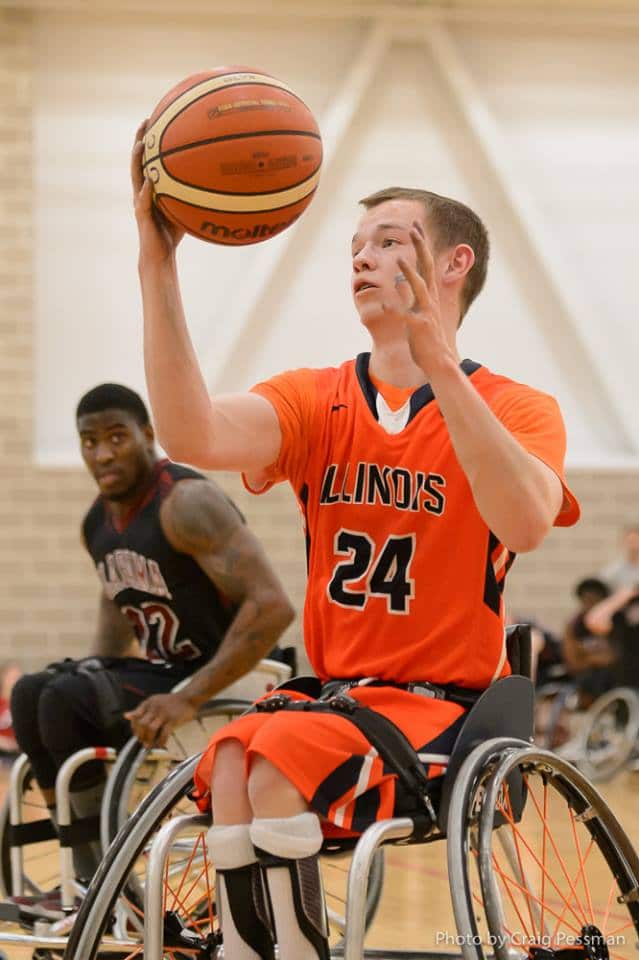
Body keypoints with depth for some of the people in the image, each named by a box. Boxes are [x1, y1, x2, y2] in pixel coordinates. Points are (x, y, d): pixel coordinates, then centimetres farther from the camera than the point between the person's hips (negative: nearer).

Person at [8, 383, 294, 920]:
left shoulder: (186, 504, -19)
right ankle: (84, 876, -1)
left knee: (66, 699, -21)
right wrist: (94, 673, 12)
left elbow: (272, 606, -29)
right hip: (162, 672, 9)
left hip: (223, 685, -9)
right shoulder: (99, 523, 8)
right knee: (30, 694, 1)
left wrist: (190, 699, -31)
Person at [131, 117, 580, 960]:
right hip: (332, 696, 3)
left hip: (447, 711, -3)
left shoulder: (517, 411, 0)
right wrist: (157, 263, -20)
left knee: (277, 758, -30)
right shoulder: (318, 402, 10)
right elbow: (194, 436, -12)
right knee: (231, 759, -29)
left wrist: (436, 360, -31)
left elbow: (526, 523, -24)